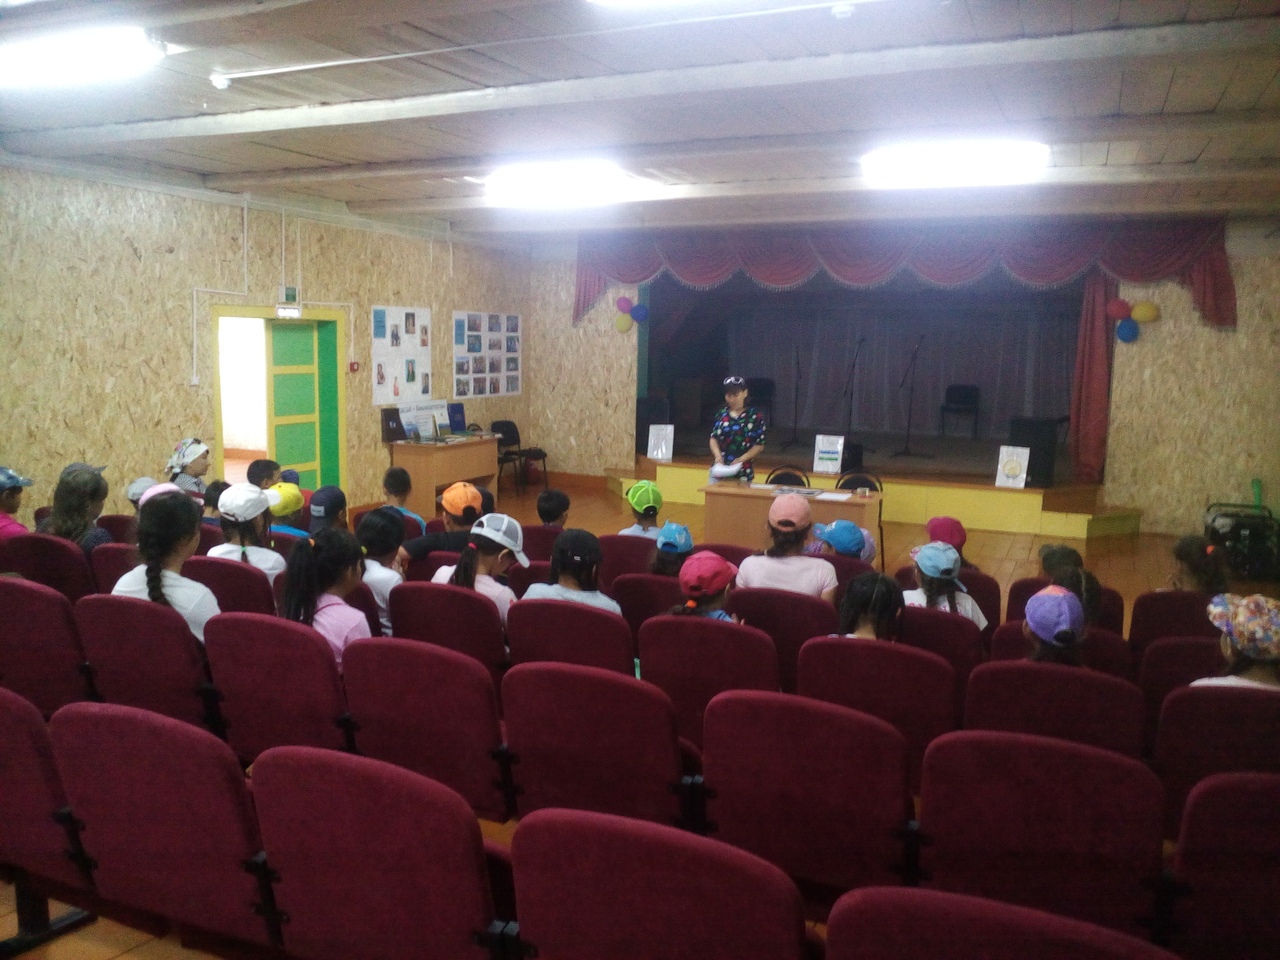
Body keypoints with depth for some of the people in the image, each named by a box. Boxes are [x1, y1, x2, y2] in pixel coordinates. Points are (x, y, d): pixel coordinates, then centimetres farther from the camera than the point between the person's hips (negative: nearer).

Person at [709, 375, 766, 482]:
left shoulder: (755, 416, -3)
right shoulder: (722, 414, 8)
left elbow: (759, 445, -3)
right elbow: (714, 438, 11)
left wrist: (741, 459, -15)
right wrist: (718, 456, -8)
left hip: (743, 472, -3)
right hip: (720, 469, 3)